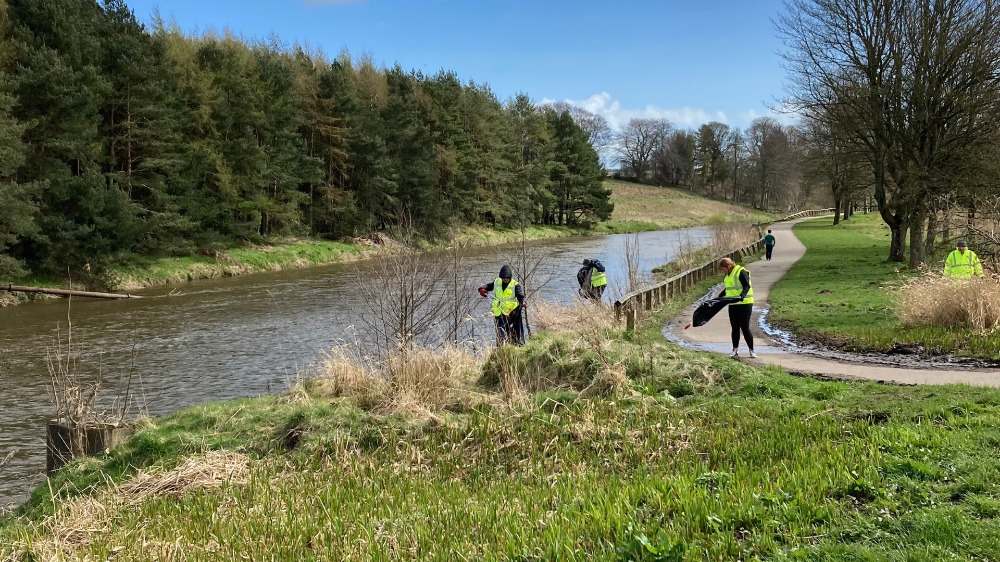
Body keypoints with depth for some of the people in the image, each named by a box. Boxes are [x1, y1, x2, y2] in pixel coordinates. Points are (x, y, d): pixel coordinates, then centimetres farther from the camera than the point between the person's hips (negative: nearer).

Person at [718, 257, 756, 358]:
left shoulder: (741, 272, -14)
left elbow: (747, 286, -21)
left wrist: (742, 295, -36)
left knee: (745, 328, -5)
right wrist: (720, 297, 24)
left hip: (744, 304, -8)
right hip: (733, 305, 8)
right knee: (735, 328, 9)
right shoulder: (728, 275, 12)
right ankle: (735, 350, 14)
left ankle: (752, 350, 7)